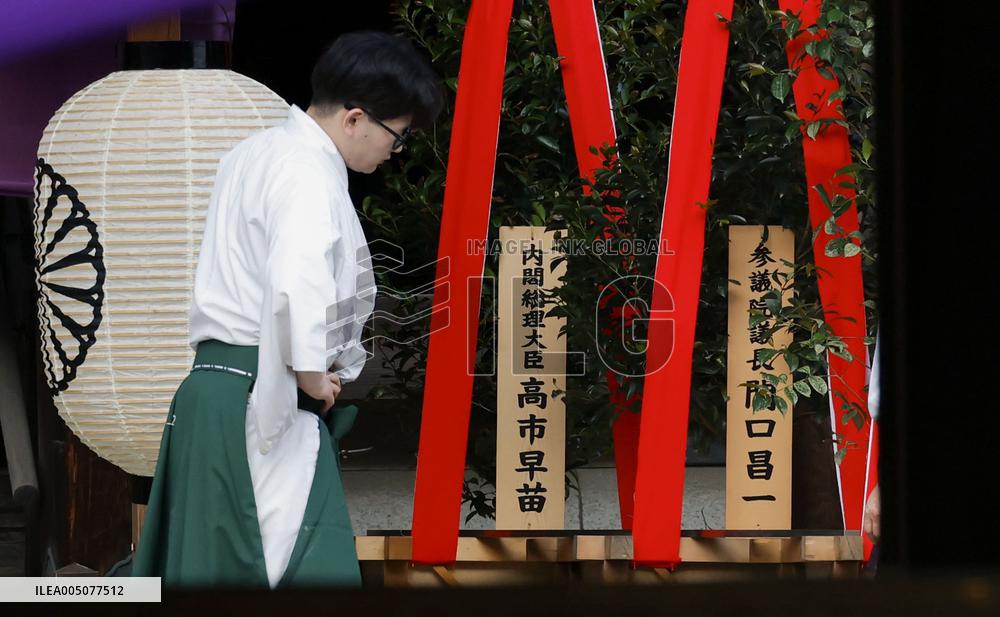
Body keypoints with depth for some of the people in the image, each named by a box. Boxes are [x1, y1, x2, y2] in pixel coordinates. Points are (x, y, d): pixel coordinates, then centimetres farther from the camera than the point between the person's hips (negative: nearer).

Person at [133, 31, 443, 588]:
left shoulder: (258, 153, 17)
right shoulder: (309, 175, -15)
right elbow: (296, 286, -31)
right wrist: (310, 371, -15)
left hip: (214, 385, 10)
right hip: (262, 400, -10)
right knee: (315, 568, -12)